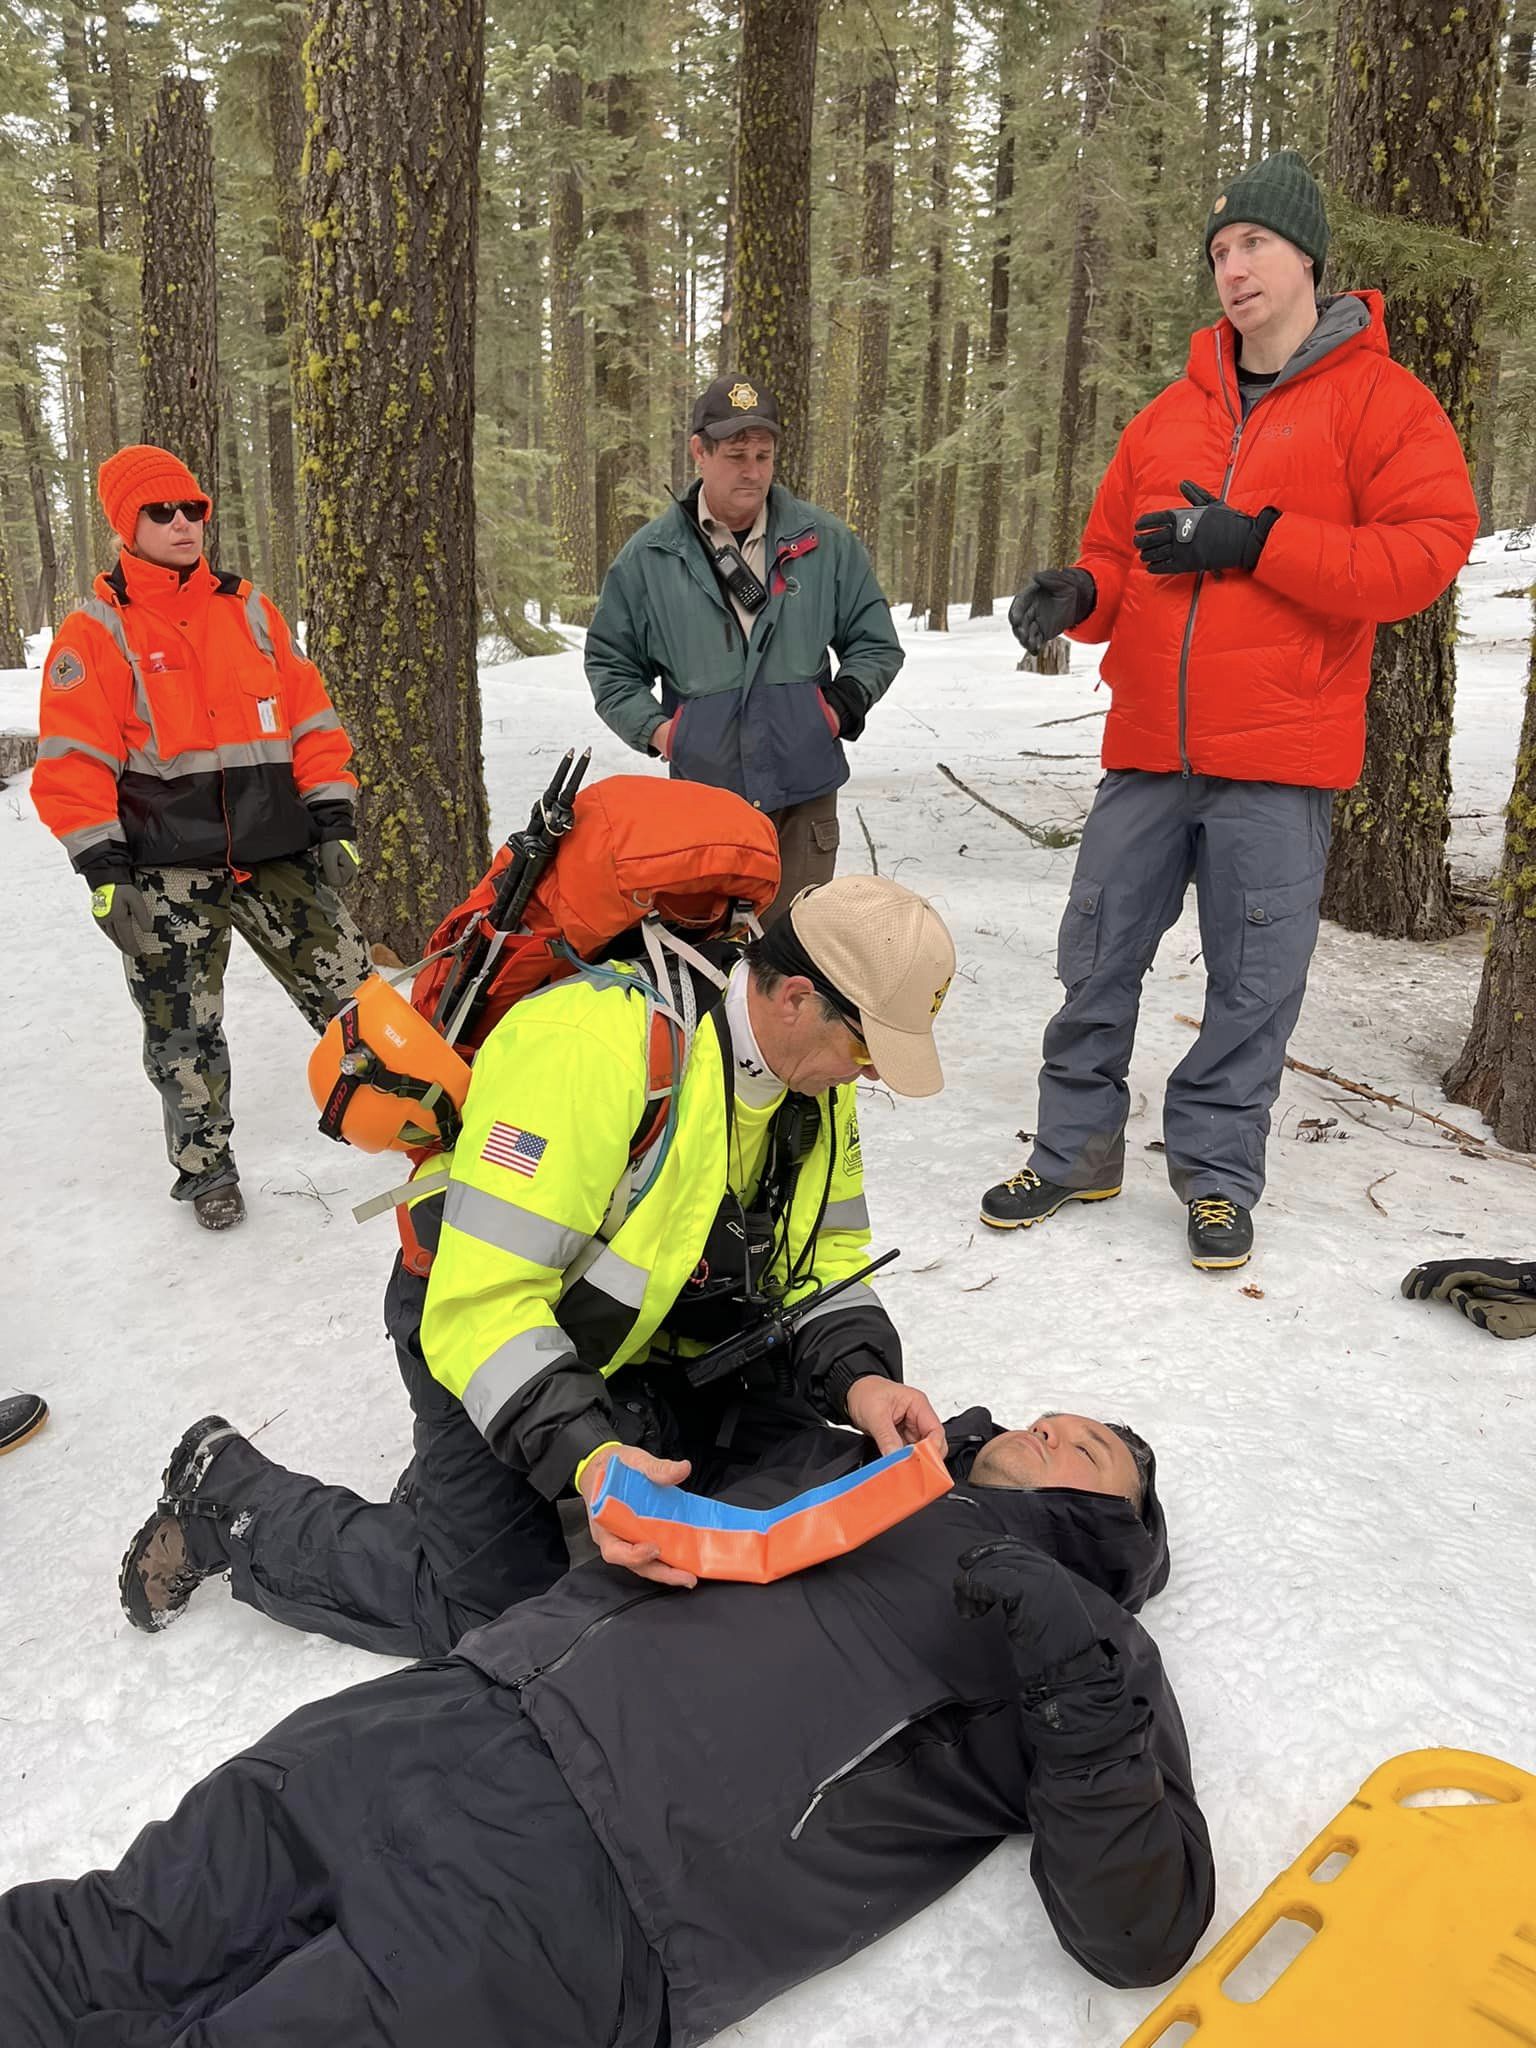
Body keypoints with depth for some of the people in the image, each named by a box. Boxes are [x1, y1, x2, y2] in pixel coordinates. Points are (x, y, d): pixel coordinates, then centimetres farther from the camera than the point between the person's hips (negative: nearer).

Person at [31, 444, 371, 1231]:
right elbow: (73, 762, -5)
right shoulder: (94, 633, -1)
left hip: (277, 852, 3)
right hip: (167, 868, -2)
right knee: (182, 1031, 4)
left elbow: (310, 718, 10)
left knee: (348, 989, 4)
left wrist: (332, 820, 3)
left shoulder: (252, 612, 10)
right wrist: (102, 865, -11)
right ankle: (205, 1165, 21)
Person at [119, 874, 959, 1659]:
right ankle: (229, 1494, 13)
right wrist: (584, 1456, -46)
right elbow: (483, 1301, -36)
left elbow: (821, 1253, -3)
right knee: (494, 1599, -6)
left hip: (656, 1333, 7)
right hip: (495, 1332, -6)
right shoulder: (586, 1047, -36)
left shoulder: (809, 1055, -10)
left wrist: (859, 1378, -21)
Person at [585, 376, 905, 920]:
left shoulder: (825, 543, 4)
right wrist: (655, 728, -2)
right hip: (702, 790, 0)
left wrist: (842, 705, -3)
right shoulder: (649, 556, 3)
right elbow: (608, 662, 13)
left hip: (804, 792, 1)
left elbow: (876, 644, 13)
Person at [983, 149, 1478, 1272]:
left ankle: (1218, 1171, 19)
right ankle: (1076, 1149, 22)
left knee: (1254, 977, 3)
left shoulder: (1377, 398, 2)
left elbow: (1431, 546, -9)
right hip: (1149, 747, 4)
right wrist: (1075, 595, -4)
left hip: (1279, 757, -4)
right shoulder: (1171, 413, 16)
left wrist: (1255, 541, -16)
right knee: (1099, 956, 7)